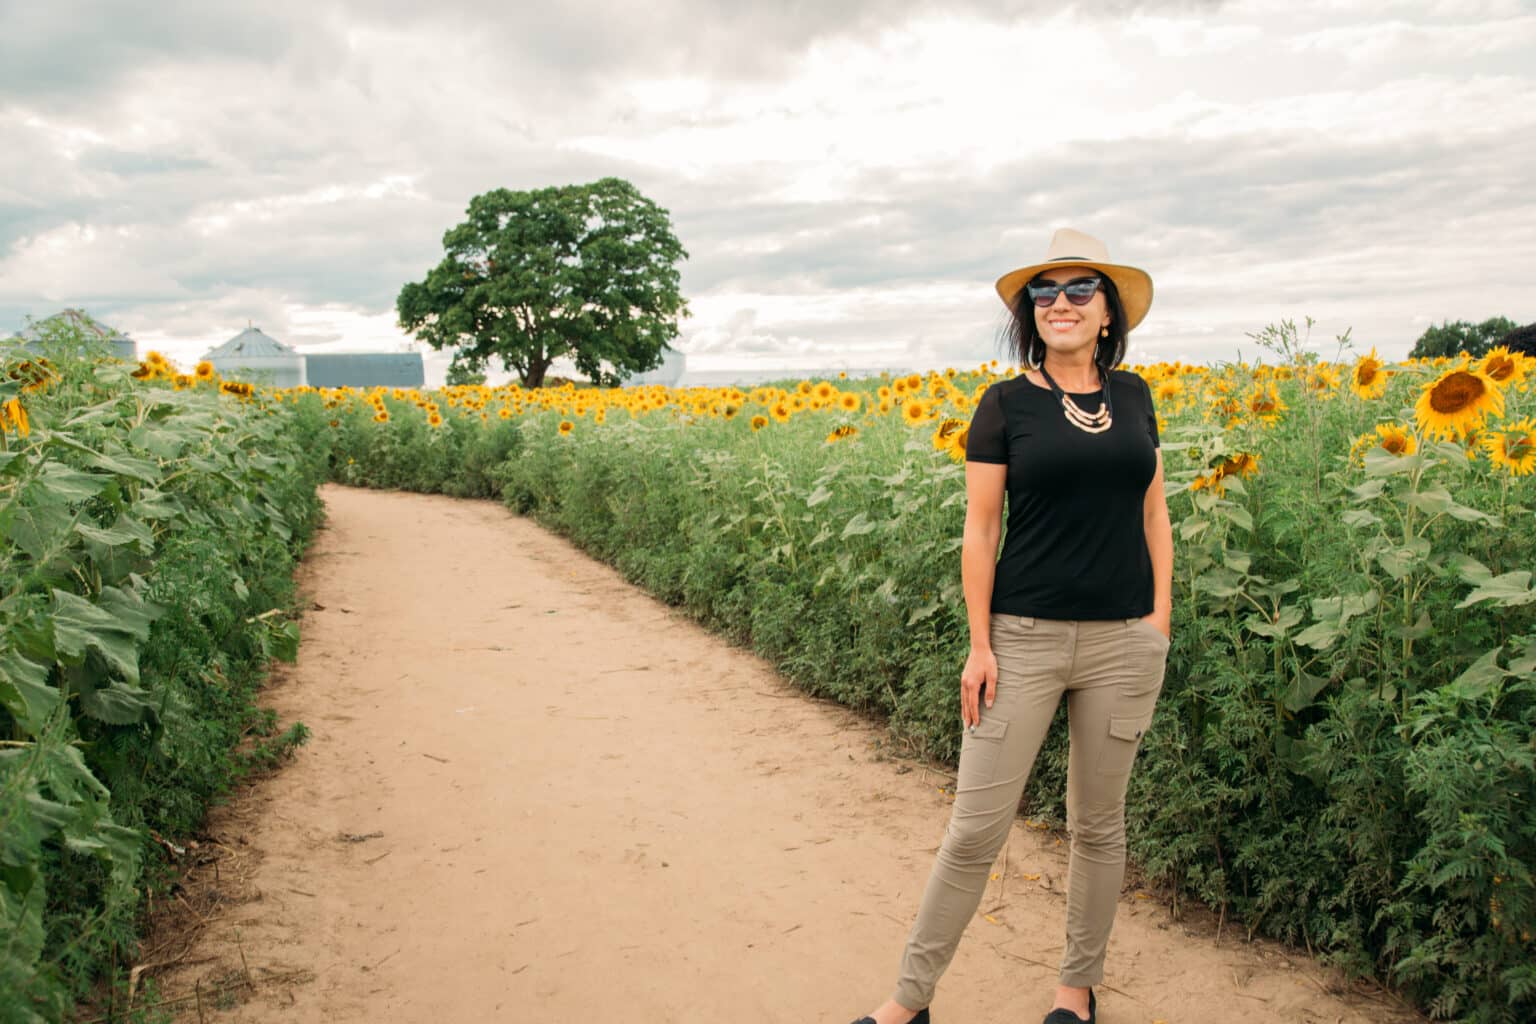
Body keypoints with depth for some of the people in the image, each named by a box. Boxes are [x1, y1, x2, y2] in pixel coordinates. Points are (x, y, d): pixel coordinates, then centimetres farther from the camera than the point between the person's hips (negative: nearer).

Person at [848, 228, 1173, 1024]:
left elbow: (1153, 514, 12)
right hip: (1023, 636, -3)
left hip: (1122, 641, 3)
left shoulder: (1133, 396, 8)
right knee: (975, 826, -1)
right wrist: (979, 646, -8)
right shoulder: (1006, 404, -2)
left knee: (1098, 822, 14)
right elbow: (979, 530, -3)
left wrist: (1160, 616, 2)